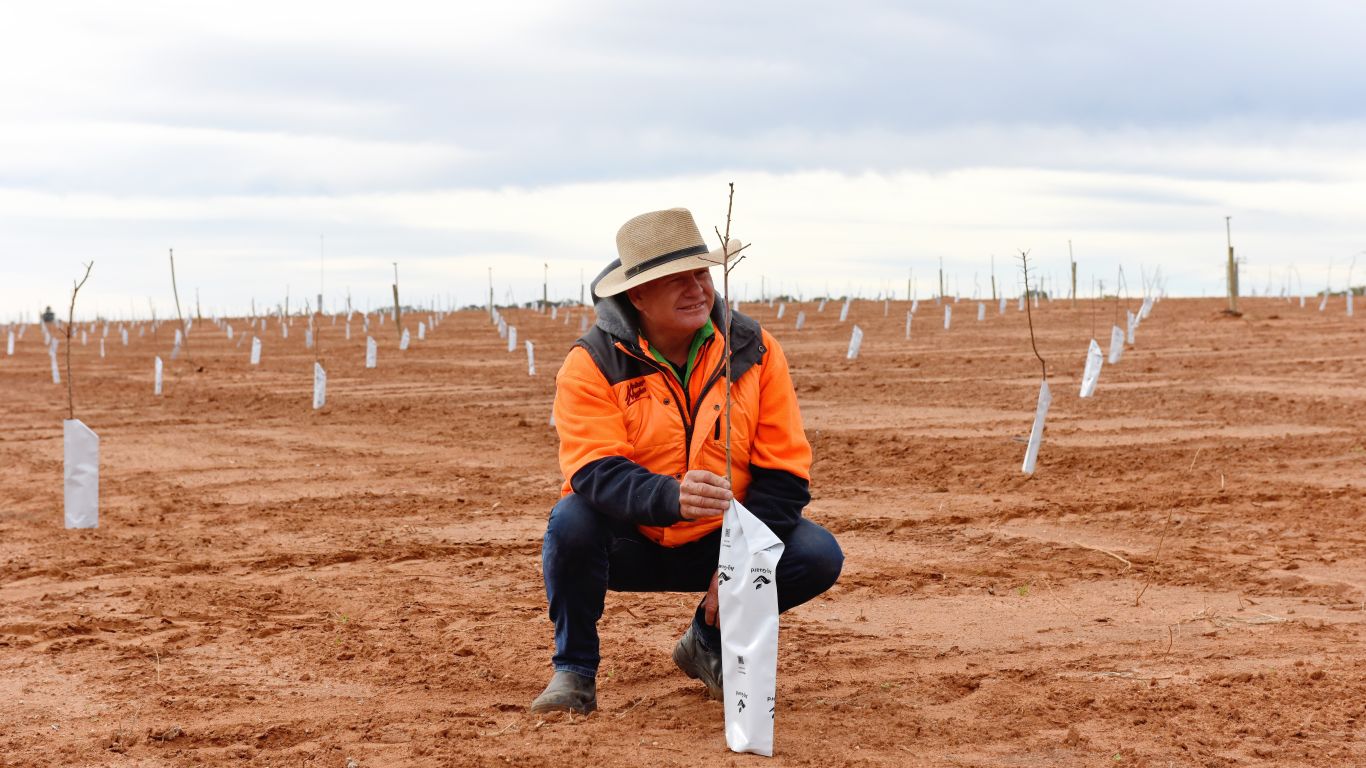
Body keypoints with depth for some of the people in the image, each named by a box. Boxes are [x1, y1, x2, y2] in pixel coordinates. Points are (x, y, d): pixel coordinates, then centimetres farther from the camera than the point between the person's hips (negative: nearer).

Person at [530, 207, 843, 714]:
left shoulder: (754, 350, -5)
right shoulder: (594, 363, -14)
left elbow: (783, 472, -5)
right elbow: (596, 472, -27)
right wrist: (670, 497, -48)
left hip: (714, 544, 3)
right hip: (628, 545, -2)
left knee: (819, 556, -20)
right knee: (572, 521, -34)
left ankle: (709, 642, 8)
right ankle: (574, 670, -8)